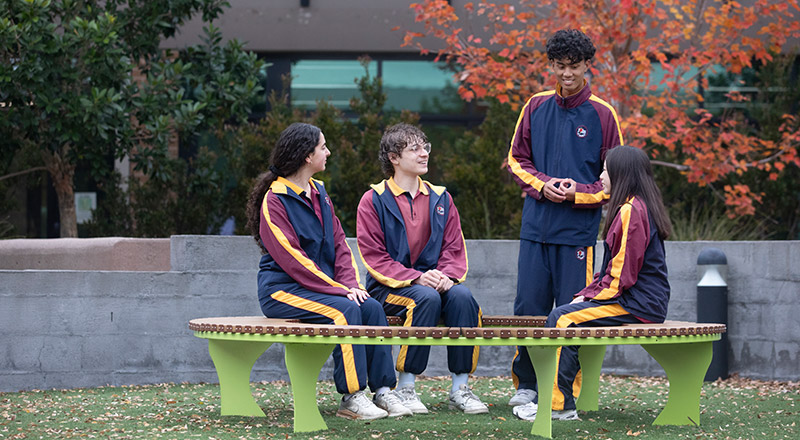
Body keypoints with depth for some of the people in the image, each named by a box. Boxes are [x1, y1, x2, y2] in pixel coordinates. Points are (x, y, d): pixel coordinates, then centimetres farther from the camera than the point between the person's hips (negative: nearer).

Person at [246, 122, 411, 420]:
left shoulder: (318, 193, 15)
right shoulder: (274, 200, -11)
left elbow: (339, 242, 14)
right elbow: (291, 258, -18)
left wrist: (350, 283, -5)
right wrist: (338, 289, -20)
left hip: (321, 286, 8)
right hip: (282, 289, -8)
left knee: (372, 307, -16)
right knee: (344, 311, -29)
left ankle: (383, 390, -16)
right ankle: (351, 398, -28)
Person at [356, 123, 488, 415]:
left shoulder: (440, 198, 15)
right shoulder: (374, 200, 1)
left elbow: (454, 248, 10)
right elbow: (374, 258, -7)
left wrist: (447, 276, -13)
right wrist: (417, 278, -20)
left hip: (433, 280, 4)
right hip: (389, 287, -4)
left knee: (462, 296, -28)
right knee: (427, 298, -35)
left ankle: (460, 388, -22)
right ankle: (405, 388, -27)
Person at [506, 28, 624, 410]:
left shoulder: (602, 114, 0)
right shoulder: (536, 107, 9)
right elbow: (517, 159, 15)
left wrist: (579, 193, -11)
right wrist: (542, 185, -4)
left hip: (578, 229, -3)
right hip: (536, 224, 3)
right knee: (528, 307, 4)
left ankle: (565, 395, 5)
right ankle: (526, 385, 17)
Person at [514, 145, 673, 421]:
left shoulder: (631, 211, -14)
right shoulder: (635, 208, 20)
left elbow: (622, 276, -18)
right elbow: (615, 270, 21)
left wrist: (589, 297, -10)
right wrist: (585, 295, 10)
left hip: (637, 305, -10)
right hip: (636, 301, 10)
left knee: (563, 319, -16)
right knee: (560, 315, 3)